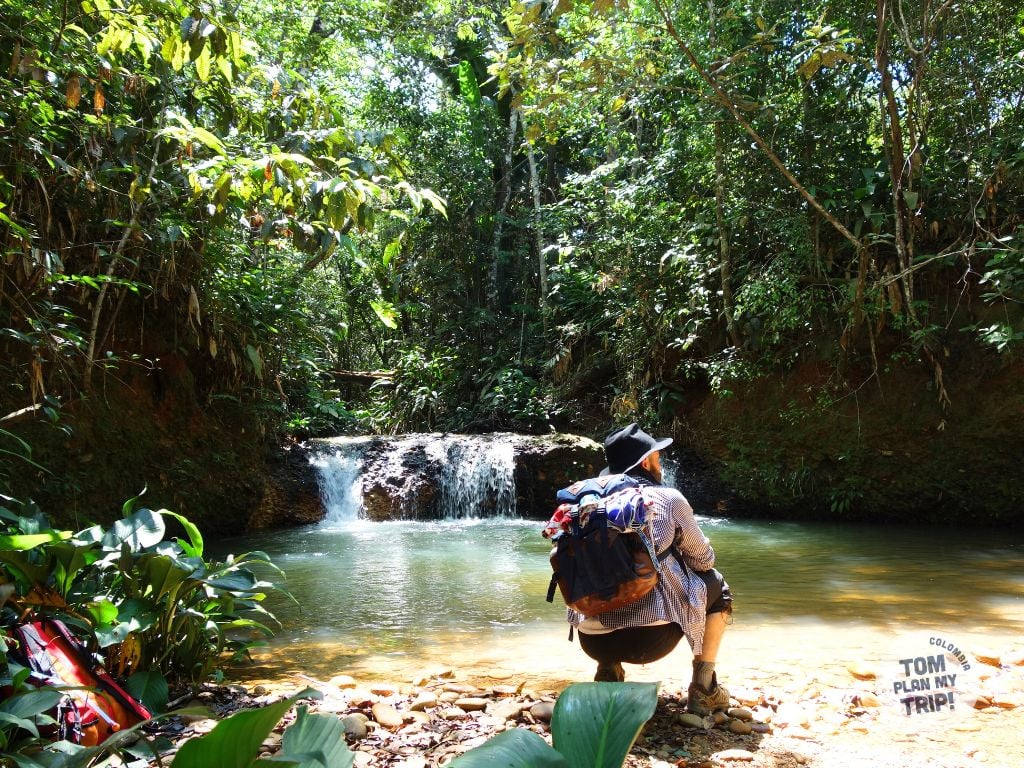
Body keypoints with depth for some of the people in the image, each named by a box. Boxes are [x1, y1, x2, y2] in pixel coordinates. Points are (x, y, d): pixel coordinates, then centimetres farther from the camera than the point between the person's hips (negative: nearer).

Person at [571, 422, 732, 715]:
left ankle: (608, 673, 19)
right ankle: (703, 689, 20)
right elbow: (704, 560, 12)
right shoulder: (668, 499, 0)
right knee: (716, 586, 22)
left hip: (593, 642, 4)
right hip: (650, 637, -4)